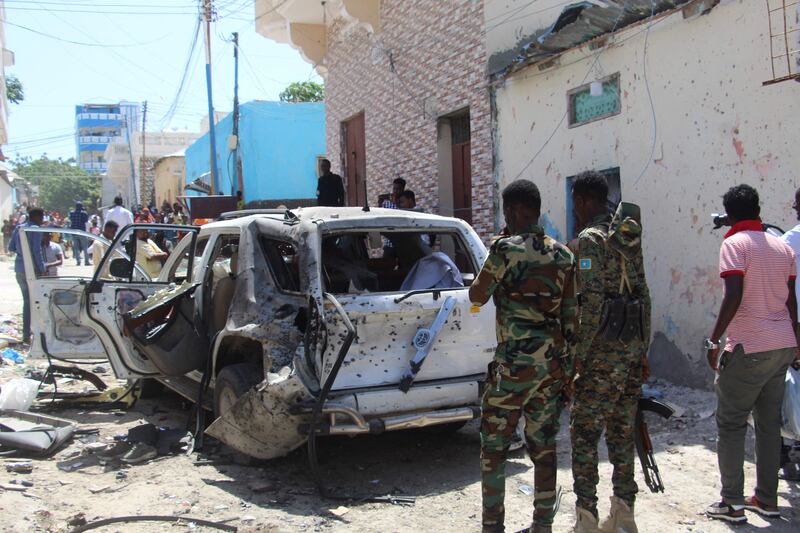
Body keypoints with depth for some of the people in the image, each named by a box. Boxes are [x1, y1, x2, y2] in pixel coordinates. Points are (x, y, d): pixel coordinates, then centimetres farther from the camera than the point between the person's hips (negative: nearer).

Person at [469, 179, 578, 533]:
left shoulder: (506, 249, -11)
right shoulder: (563, 256, 7)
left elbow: (476, 296, -1)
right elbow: (571, 317, 8)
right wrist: (567, 365, 14)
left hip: (514, 366, -6)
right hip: (553, 366, 6)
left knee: (494, 447, 5)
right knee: (543, 447, 13)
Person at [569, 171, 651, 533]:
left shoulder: (591, 239, -11)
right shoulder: (629, 238, 14)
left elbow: (592, 303, -18)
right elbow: (643, 295, 15)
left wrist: (578, 355, -14)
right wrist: (643, 350, 19)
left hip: (604, 347, -8)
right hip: (633, 342, 8)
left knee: (585, 432, -1)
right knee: (622, 430, 14)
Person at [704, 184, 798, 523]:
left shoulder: (735, 244, -10)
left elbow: (734, 297, -20)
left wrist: (714, 340, -14)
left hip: (749, 348, -7)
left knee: (730, 424, 1)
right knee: (769, 423, 14)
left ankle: (732, 503, 3)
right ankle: (767, 499, 20)